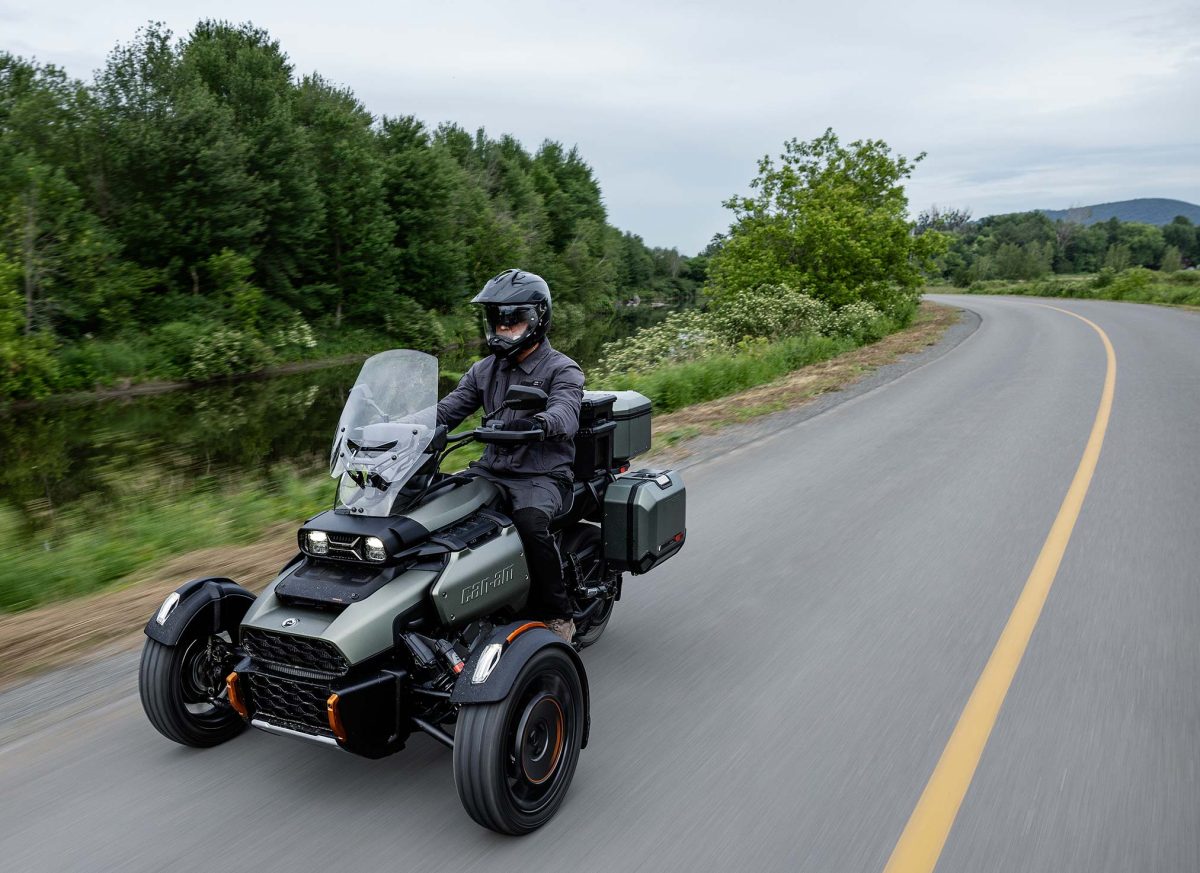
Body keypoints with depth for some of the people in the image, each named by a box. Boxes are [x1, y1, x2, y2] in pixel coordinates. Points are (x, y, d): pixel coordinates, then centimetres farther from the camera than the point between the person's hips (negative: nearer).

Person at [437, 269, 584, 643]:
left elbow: (565, 414, -24)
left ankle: (558, 615, -17)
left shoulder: (561, 369, -3)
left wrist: (538, 423, -47)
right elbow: (447, 408, 6)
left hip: (543, 475, -5)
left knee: (530, 520, -35)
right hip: (492, 469, 6)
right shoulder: (484, 370, 16)